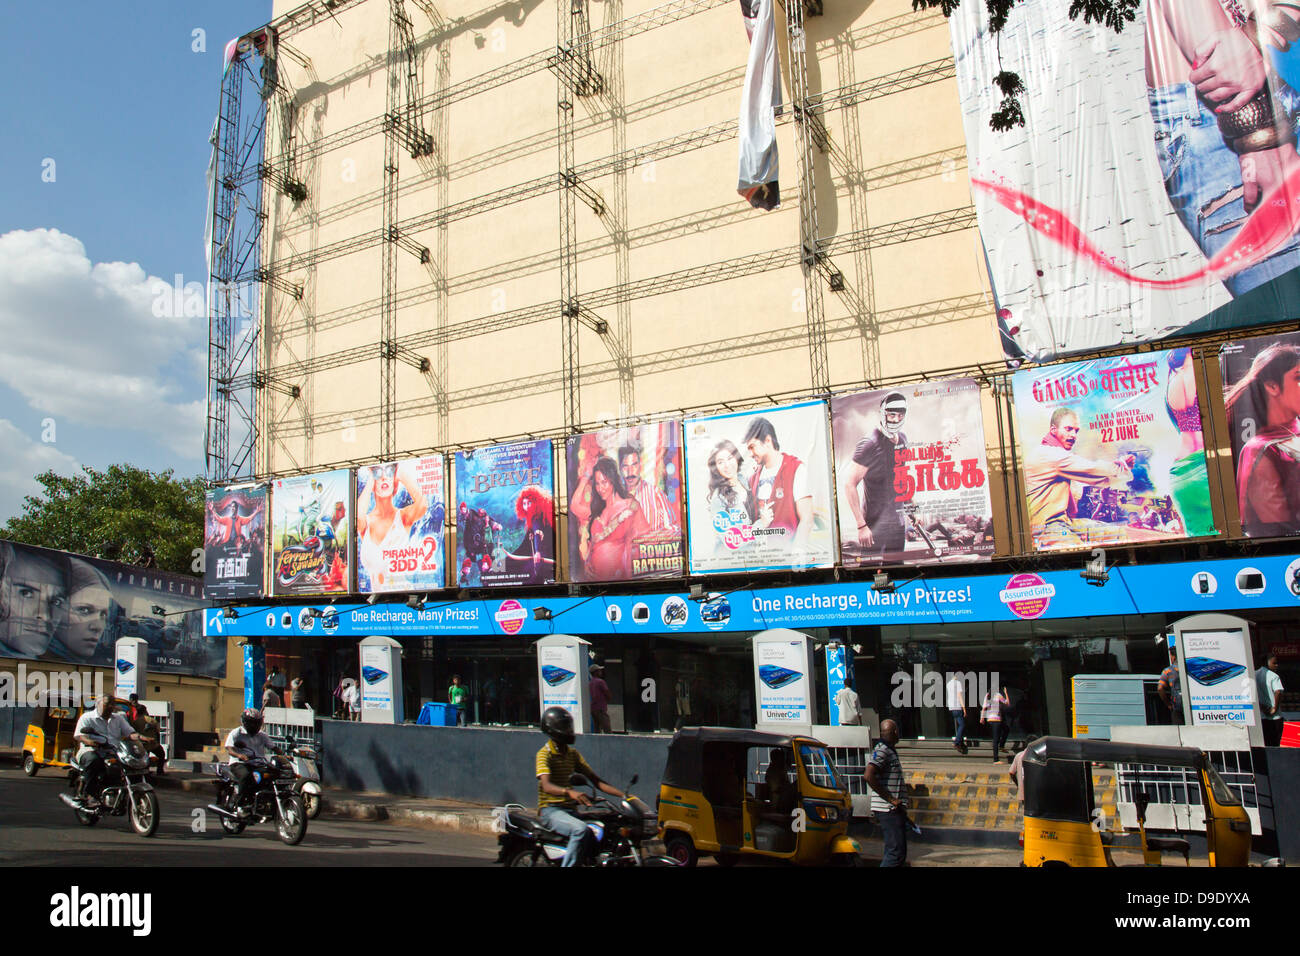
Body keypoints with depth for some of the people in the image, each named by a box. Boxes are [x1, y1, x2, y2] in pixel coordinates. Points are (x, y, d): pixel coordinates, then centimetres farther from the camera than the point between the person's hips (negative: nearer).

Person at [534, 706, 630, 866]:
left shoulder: (573, 753, 14)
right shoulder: (545, 754, -9)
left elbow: (595, 780, 9)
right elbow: (546, 785, -26)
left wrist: (623, 795, -4)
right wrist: (569, 792, -45)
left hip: (570, 809, 7)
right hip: (550, 809, -7)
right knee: (580, 829, -33)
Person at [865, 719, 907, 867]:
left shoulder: (890, 751, 18)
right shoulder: (881, 750, -13)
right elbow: (869, 777, -25)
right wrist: (890, 799, -20)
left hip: (894, 809, 10)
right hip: (888, 810, -10)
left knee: (897, 851, 14)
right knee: (896, 851, -12)